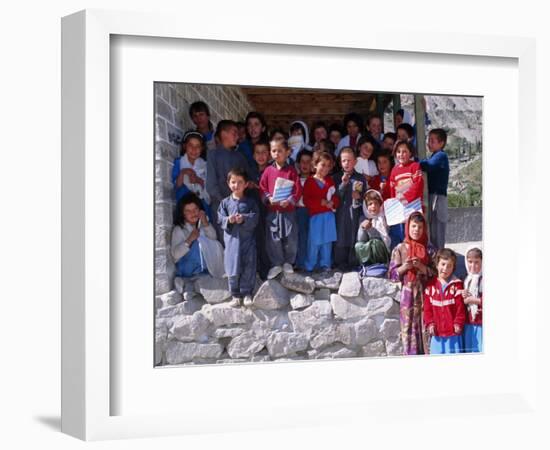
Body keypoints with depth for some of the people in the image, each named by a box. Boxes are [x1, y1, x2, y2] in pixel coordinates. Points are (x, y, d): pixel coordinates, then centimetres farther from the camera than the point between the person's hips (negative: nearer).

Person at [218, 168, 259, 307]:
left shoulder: (250, 202, 3)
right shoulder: (225, 202, 6)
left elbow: (255, 218, -7)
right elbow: (220, 219, 2)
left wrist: (243, 219, -23)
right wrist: (229, 220, -17)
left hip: (247, 240, -1)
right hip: (231, 239, 1)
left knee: (248, 268, 1)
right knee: (233, 269, 2)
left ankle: (247, 293, 13)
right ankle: (235, 295, 12)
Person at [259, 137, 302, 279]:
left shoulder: (291, 170, -1)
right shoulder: (268, 170, 3)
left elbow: (298, 189, -4)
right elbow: (262, 188, 4)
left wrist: (289, 200, -18)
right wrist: (268, 198, -14)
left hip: (289, 210, -1)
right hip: (272, 210, 1)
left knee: (290, 238, 3)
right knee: (272, 238, 2)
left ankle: (288, 262, 21)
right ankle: (276, 264, 15)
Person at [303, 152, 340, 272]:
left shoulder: (330, 181, 10)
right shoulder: (310, 181, -5)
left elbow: (336, 197, 12)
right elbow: (306, 200, -10)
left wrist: (333, 203, -10)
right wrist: (321, 202, -19)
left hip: (329, 215, 4)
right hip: (315, 215, -4)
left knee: (327, 241, 9)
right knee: (314, 242, -2)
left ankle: (325, 264, 19)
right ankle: (309, 266, 7)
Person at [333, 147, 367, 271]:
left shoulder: (360, 178, 7)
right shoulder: (337, 177, 5)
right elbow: (335, 196, -3)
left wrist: (359, 197, -9)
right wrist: (343, 184, -14)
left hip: (355, 212, 1)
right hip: (341, 212, -1)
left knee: (355, 237, 1)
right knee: (341, 236, 0)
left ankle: (354, 263, 10)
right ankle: (341, 263, 8)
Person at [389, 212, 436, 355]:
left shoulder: (429, 249, 7)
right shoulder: (400, 249, 6)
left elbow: (436, 272, 2)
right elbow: (392, 274, 4)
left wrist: (421, 266, -12)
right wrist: (404, 267, -13)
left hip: (425, 293, 0)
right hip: (407, 294, 0)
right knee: (409, 329, -2)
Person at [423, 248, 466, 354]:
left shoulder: (457, 285, -3)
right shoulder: (431, 285, 6)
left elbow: (460, 307, -4)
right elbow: (427, 308, 6)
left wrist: (458, 323, -10)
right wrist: (429, 323, -3)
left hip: (453, 332, -3)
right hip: (437, 332, 3)